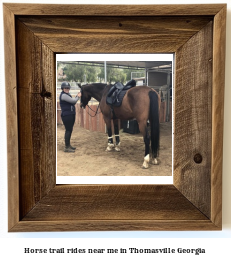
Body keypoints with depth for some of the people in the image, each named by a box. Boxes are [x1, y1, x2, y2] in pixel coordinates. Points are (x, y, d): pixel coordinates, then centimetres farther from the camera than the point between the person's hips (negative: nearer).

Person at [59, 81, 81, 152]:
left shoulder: (67, 95, 18)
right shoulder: (63, 95, -14)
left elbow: (73, 102, 20)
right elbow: (73, 101, -17)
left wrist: (77, 96, 8)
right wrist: (78, 96, 1)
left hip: (71, 115, 10)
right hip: (66, 115, -10)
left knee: (69, 130, 14)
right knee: (68, 130, -7)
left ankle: (68, 145, 24)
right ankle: (67, 147, -2)